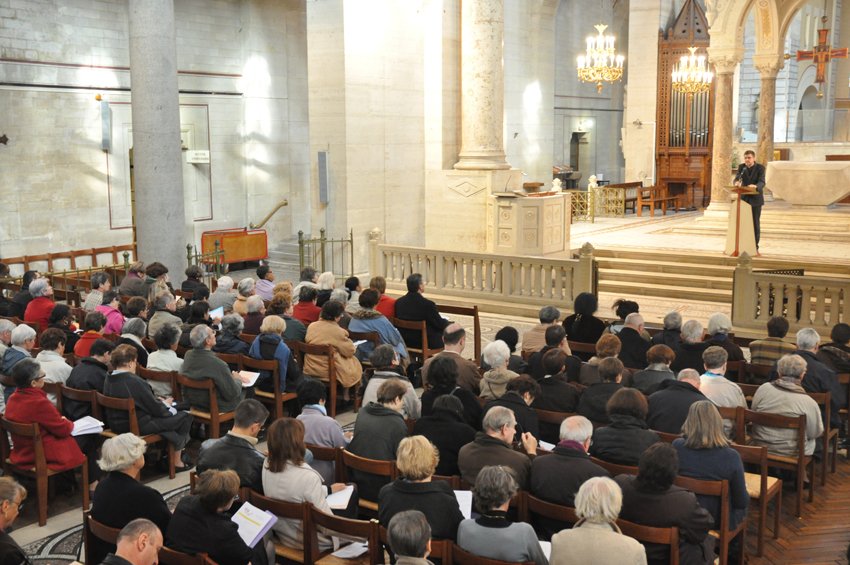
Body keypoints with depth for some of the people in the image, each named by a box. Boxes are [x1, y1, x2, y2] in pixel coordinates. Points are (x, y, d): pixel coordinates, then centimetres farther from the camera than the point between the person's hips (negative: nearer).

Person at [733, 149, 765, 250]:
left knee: (755, 223, -2)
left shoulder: (760, 167, -12)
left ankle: (755, 247, 3)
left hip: (756, 198, -3)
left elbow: (761, 183, -24)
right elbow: (737, 178, -15)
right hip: (744, 198, 3)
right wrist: (737, 183, -41)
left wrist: (755, 186, -47)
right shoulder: (741, 167, -2)